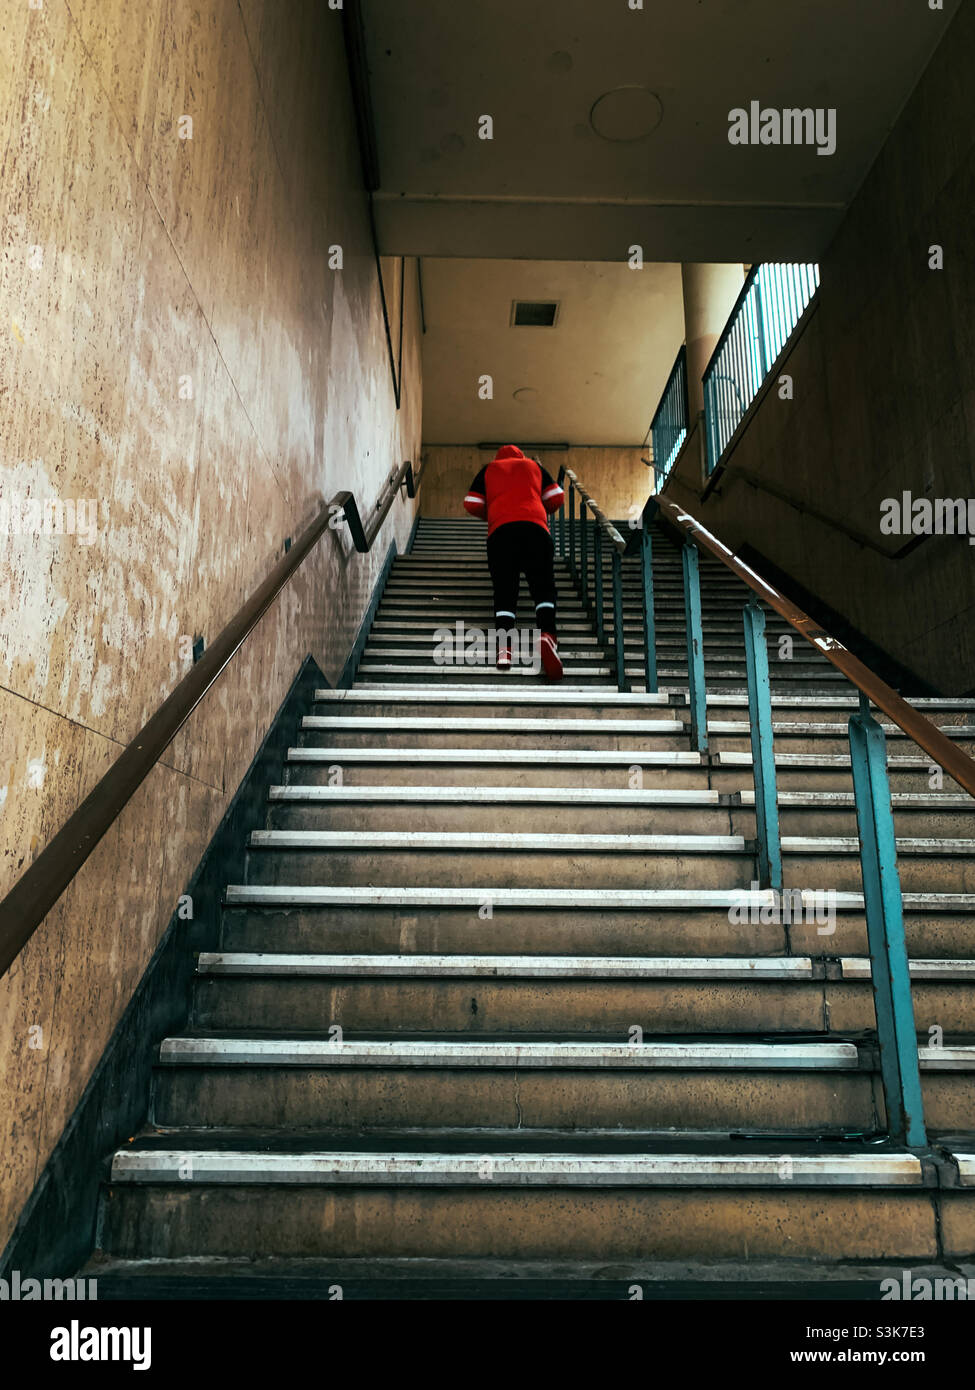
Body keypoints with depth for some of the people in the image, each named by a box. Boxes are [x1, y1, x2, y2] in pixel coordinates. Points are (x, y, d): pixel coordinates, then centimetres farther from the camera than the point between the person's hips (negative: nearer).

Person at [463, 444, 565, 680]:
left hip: (500, 529, 0)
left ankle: (504, 644, -24)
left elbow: (471, 504, 17)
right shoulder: (534, 466, 27)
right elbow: (557, 497, 18)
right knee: (543, 586, -6)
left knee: (504, 590, -3)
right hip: (535, 527, 0)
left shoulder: (488, 470, 26)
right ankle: (547, 635, -32)